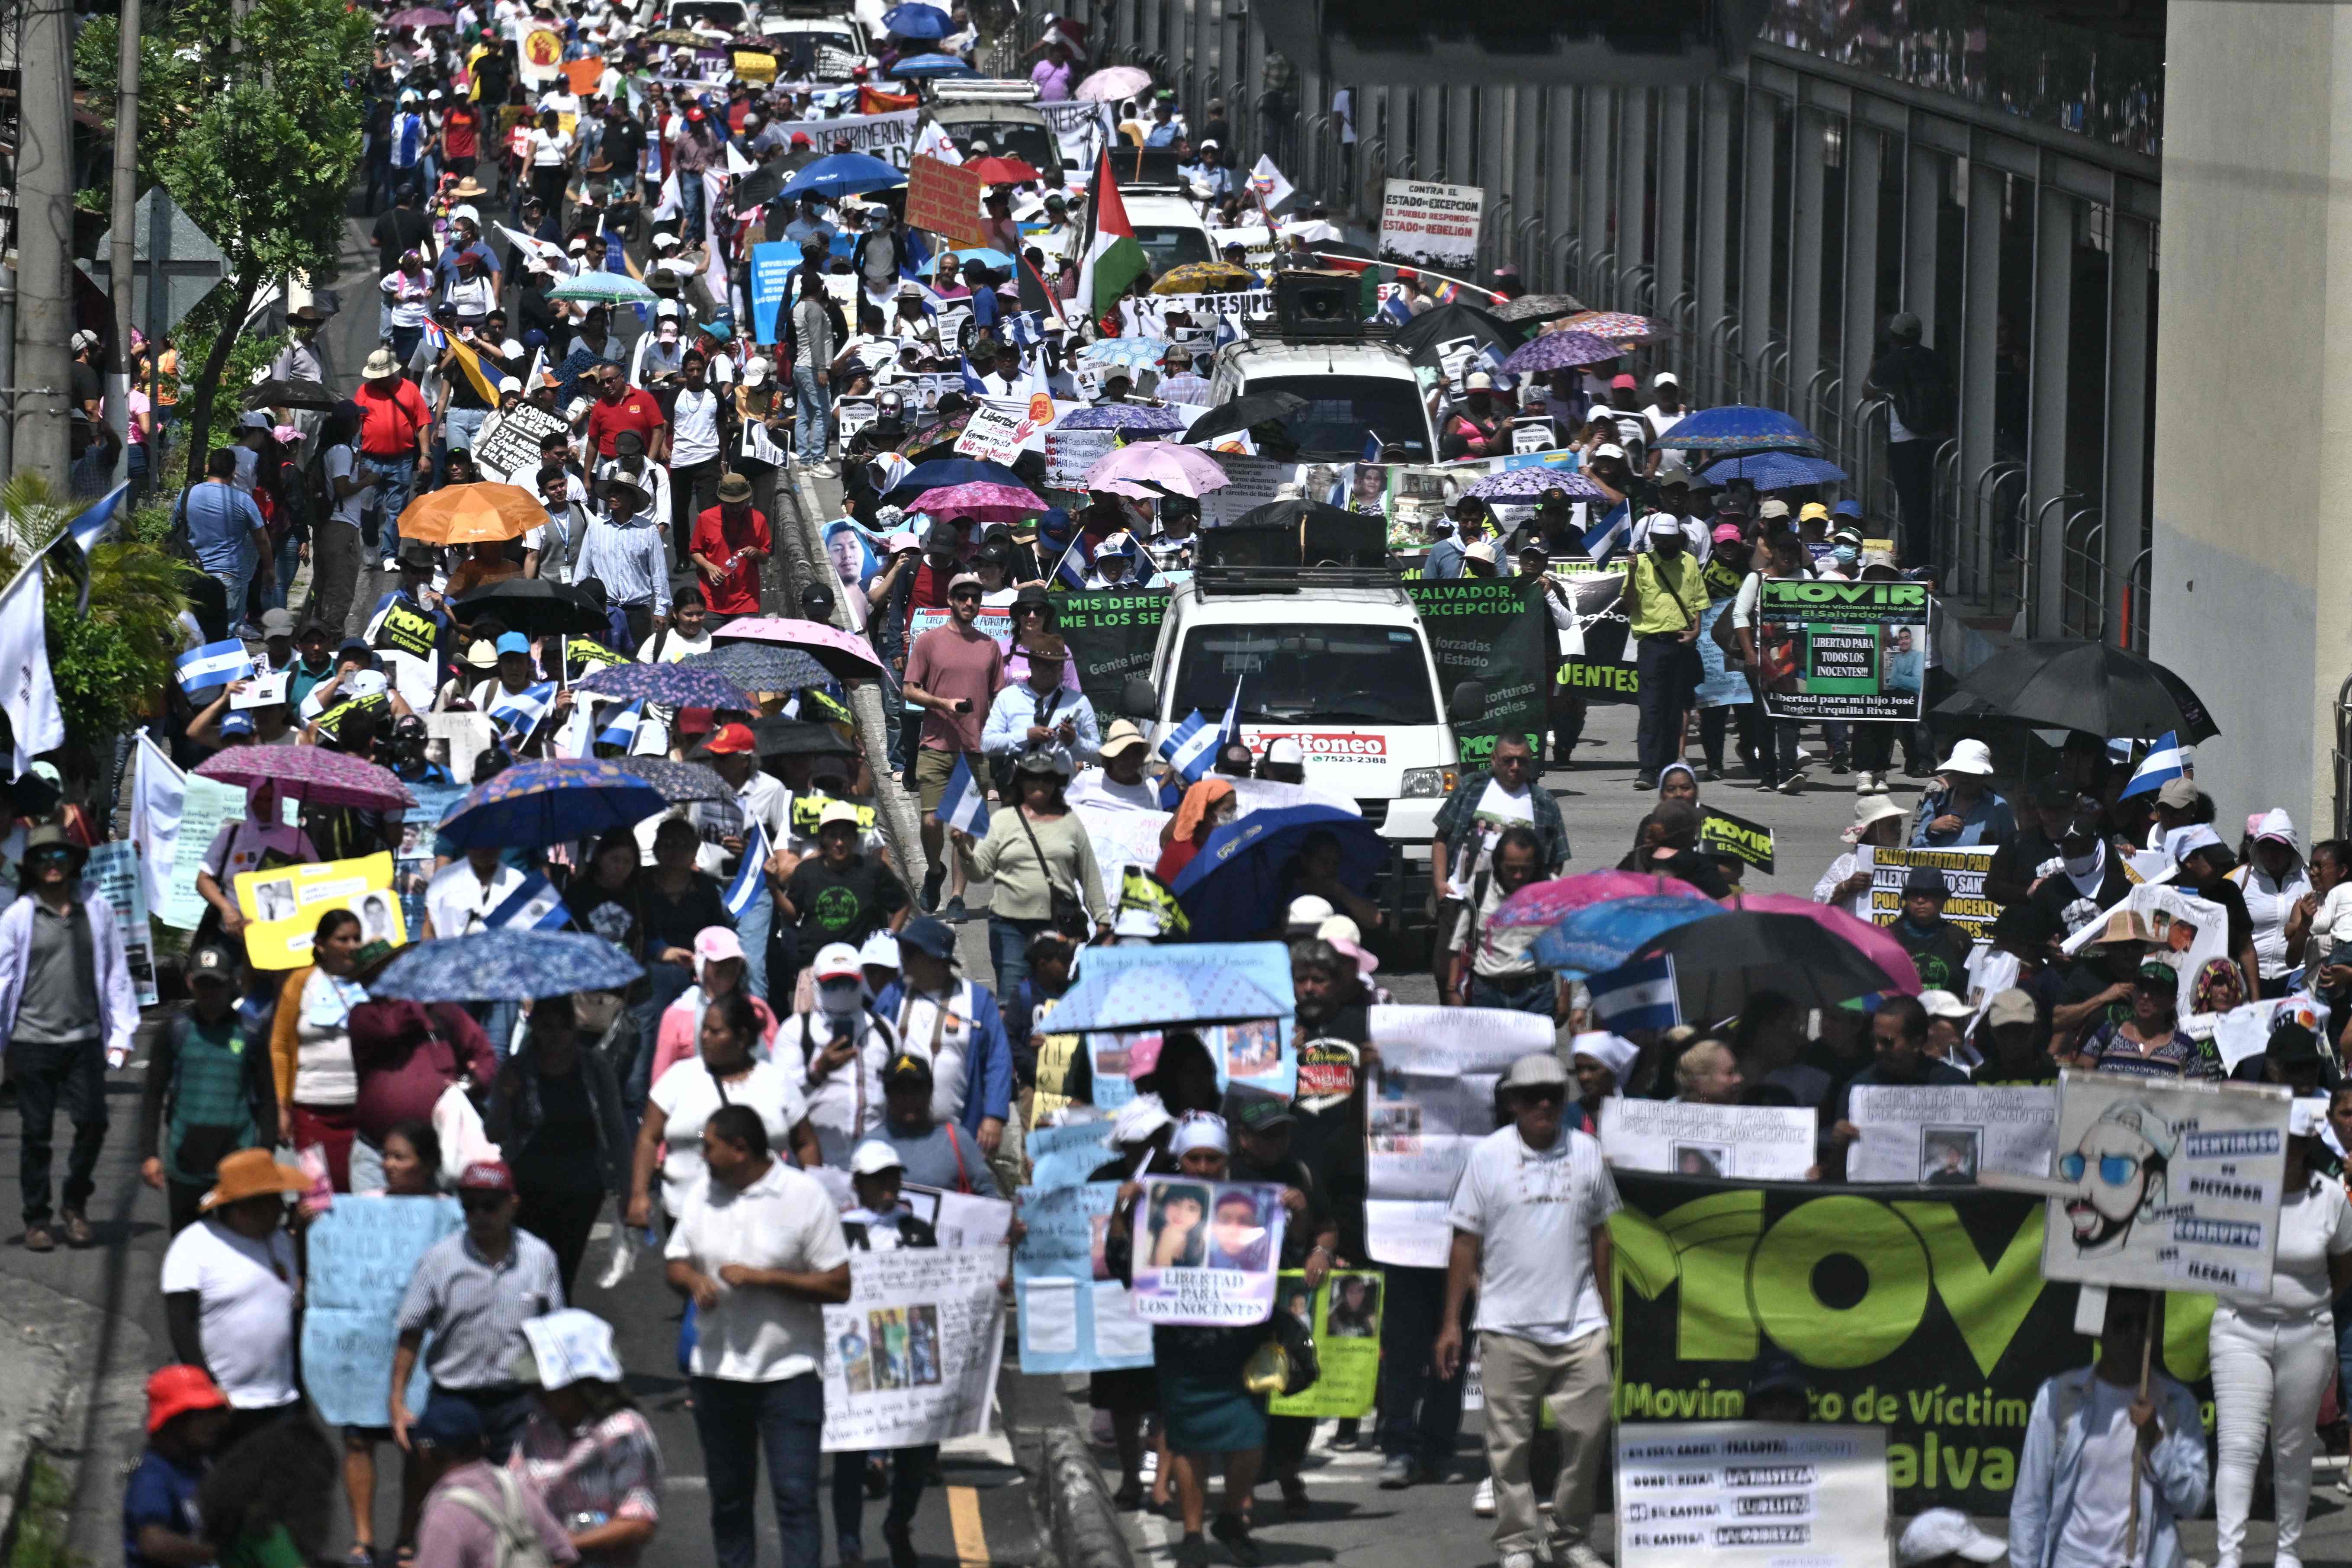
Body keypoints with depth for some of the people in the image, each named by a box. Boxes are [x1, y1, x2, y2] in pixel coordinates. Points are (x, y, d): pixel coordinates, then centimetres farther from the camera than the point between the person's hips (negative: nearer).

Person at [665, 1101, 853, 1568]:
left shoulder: (804, 1196, -9)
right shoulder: (705, 1192, 7)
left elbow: (838, 1286, -11)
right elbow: (676, 1265, 13)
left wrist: (762, 1277, -19)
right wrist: (695, 1281, -12)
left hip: (788, 1369, -5)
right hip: (717, 1368, 5)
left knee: (795, 1493, -11)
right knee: (728, 1497, 12)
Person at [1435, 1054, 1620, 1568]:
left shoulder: (1586, 1152, 7)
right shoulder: (1488, 1155, 1)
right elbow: (1466, 1242, 2)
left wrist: (1608, 1311, 15)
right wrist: (1451, 1323, -1)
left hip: (1579, 1326, 2)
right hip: (1508, 1327, -2)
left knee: (1587, 1433, 0)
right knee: (1510, 1442, 1)